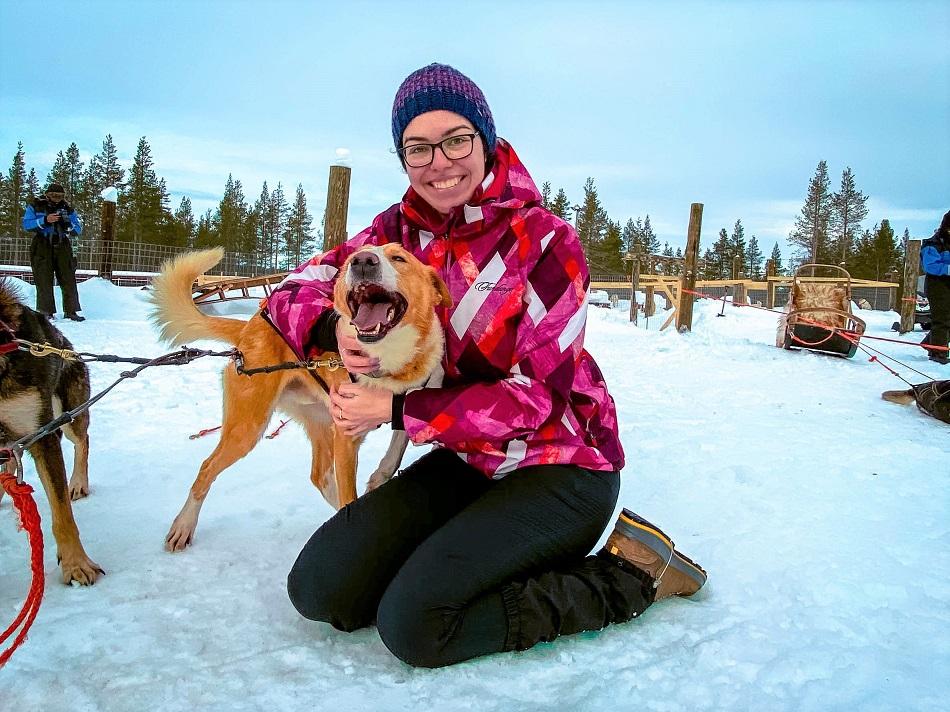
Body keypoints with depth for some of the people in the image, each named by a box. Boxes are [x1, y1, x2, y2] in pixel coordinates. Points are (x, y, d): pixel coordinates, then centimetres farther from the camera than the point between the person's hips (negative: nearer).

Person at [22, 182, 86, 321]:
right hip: (42, 247, -2)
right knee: (44, 280, -5)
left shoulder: (68, 208, 8)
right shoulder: (35, 206, 2)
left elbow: (78, 229, 4)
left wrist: (68, 224, -18)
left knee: (68, 279, -1)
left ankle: (71, 311, 3)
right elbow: (26, 224, -7)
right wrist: (45, 220, -20)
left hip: (62, 247, 2)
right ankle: (45, 311, 0)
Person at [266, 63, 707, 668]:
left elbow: (538, 394, -18)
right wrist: (334, 330, -23)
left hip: (559, 465, -5)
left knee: (416, 623, -20)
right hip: (467, 459, 6)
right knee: (319, 588, -5)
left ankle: (629, 576, -3)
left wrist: (396, 409, -22)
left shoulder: (545, 240, -16)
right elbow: (293, 293, 1)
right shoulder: (402, 231, -1)